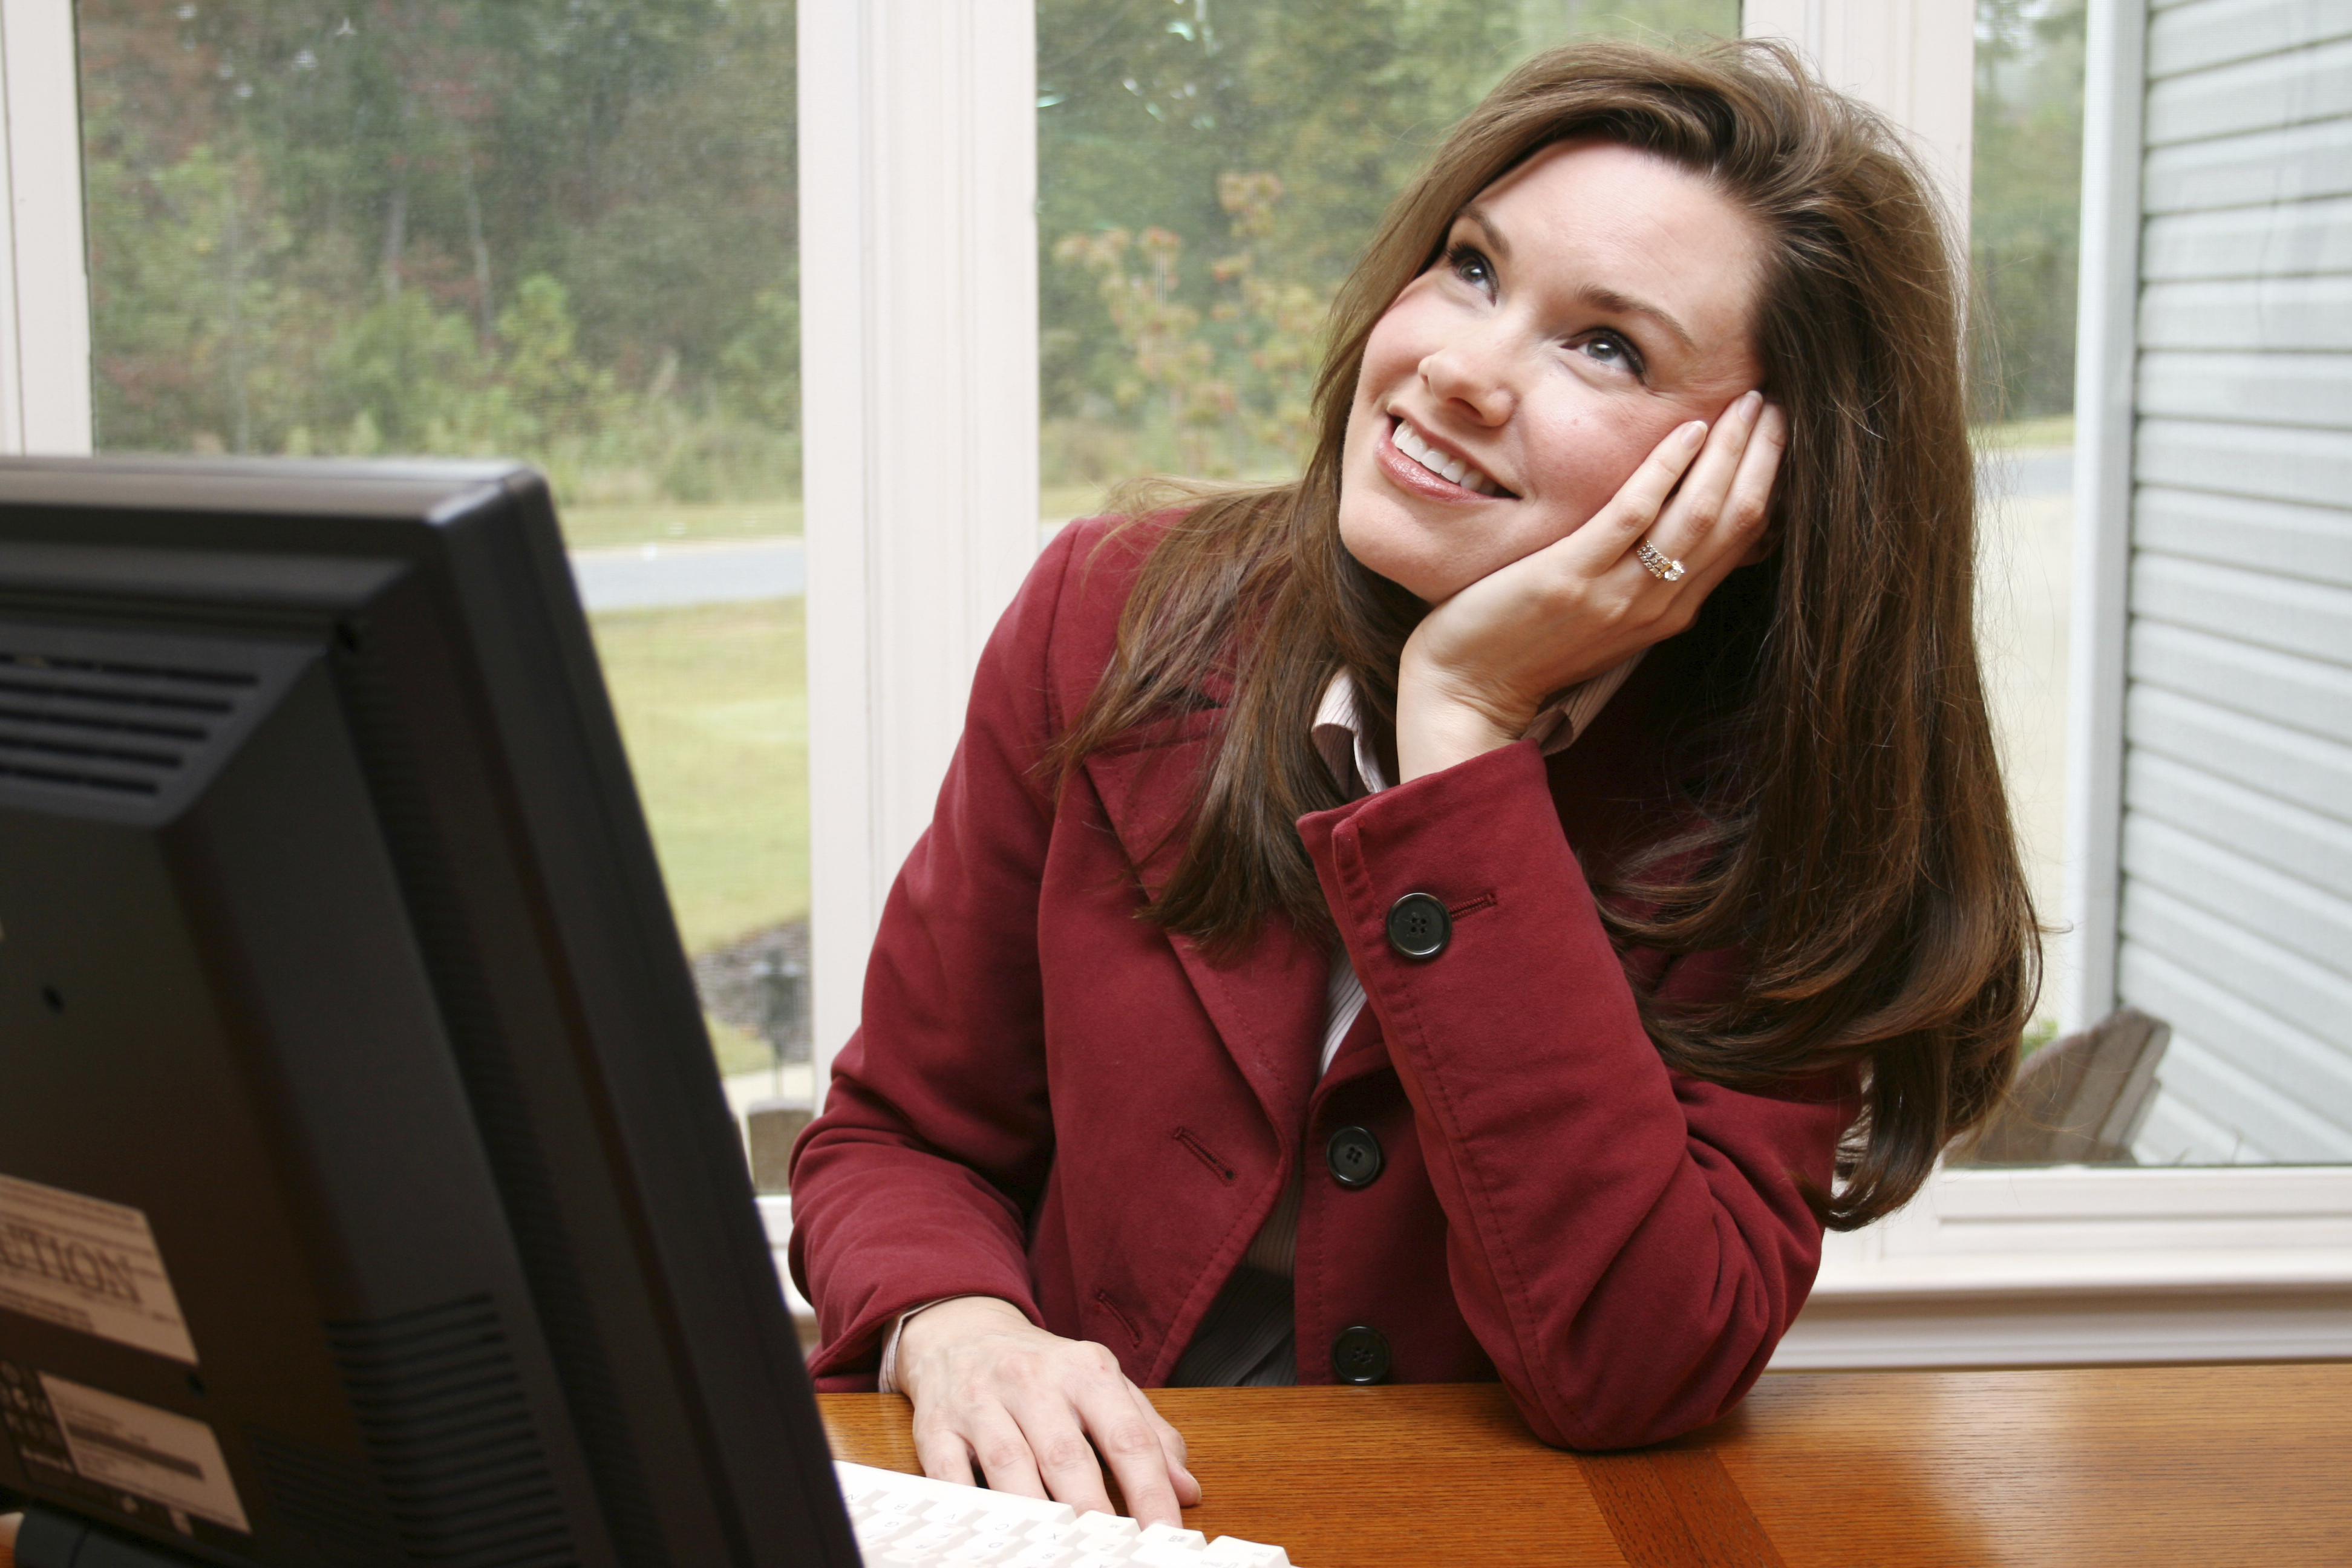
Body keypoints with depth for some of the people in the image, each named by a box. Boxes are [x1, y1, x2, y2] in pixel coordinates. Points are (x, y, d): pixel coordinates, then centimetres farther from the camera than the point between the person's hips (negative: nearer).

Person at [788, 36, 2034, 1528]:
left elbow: (1635, 1370, -21)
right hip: (1085, 1514, 2)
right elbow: (897, 1136, 3)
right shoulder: (1114, 621, -4)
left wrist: (1462, 726, -21)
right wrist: (957, 1326, -19)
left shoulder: (1795, 808, -9)